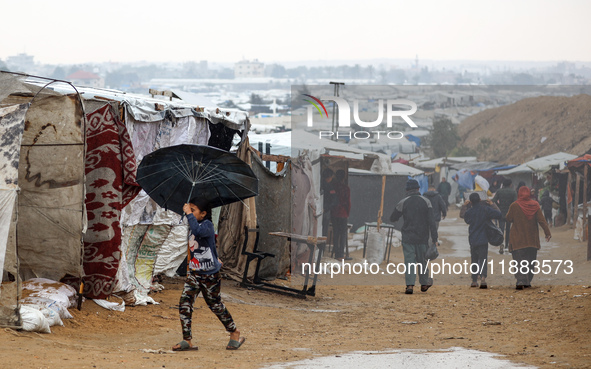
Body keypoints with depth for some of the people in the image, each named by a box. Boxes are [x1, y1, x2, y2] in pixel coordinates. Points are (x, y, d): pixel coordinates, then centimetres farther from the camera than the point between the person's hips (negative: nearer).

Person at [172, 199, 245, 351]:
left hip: (210, 275, -7)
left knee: (215, 305, 8)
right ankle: (187, 341, -5)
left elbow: (198, 230, -39)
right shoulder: (195, 225, 9)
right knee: (184, 303, -7)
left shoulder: (207, 225, -16)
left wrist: (189, 214, -32)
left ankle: (235, 333, 29)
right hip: (194, 273, 7)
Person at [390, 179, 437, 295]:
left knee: (409, 260, -3)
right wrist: (434, 238, -5)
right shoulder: (426, 201, -1)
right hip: (422, 237, 1)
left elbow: (393, 218, 6)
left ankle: (410, 285, -16)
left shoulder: (403, 203, -3)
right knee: (422, 260, 15)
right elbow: (431, 221, -5)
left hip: (408, 237, -1)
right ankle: (424, 284, 26)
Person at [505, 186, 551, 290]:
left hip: (518, 238, -3)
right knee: (531, 261, 14)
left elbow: (508, 218, 1)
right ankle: (527, 282, 17)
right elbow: (541, 220, -4)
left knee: (519, 261, -5)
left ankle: (520, 281, -22)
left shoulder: (514, 206, -9)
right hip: (532, 239, 3)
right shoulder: (535, 205, -2)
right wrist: (547, 232, -2)